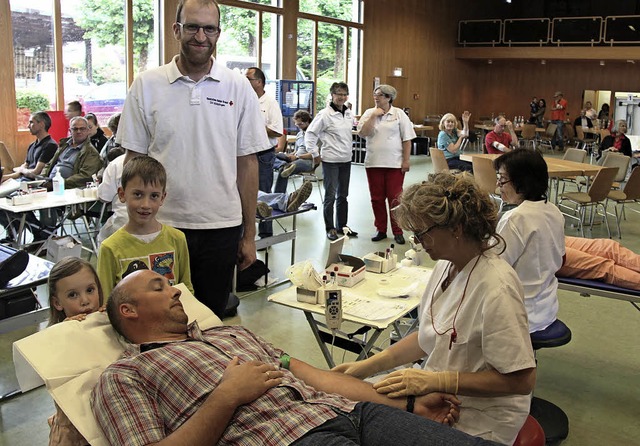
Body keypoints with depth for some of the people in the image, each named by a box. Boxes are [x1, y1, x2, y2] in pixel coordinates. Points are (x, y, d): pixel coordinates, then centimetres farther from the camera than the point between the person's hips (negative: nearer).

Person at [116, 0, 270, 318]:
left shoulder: (238, 87, 1)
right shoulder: (146, 85, 0)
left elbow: (247, 163, 2)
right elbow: (134, 160, 3)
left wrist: (249, 234, 2)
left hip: (221, 228, 1)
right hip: (161, 224, 0)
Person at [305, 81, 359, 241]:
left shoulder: (349, 113, 7)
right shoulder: (325, 114, -12)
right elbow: (310, 134, -10)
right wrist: (315, 154, -10)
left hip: (346, 160, 6)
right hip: (330, 160, -6)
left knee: (343, 195, 14)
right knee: (330, 196, 0)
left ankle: (342, 225, 26)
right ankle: (330, 228, 11)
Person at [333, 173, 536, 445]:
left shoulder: (495, 288, -26)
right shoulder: (447, 265, -2)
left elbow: (521, 380, -22)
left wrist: (436, 380, -24)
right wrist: (370, 366, 1)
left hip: (476, 422, -7)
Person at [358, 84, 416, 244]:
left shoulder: (399, 114, 1)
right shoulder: (369, 113, 7)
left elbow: (407, 139, 0)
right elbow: (362, 133, -8)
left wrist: (406, 161, -5)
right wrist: (374, 116, -10)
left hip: (395, 164, -2)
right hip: (373, 163, 2)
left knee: (395, 198, 1)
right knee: (377, 198, 8)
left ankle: (397, 232, 12)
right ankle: (380, 230, 20)